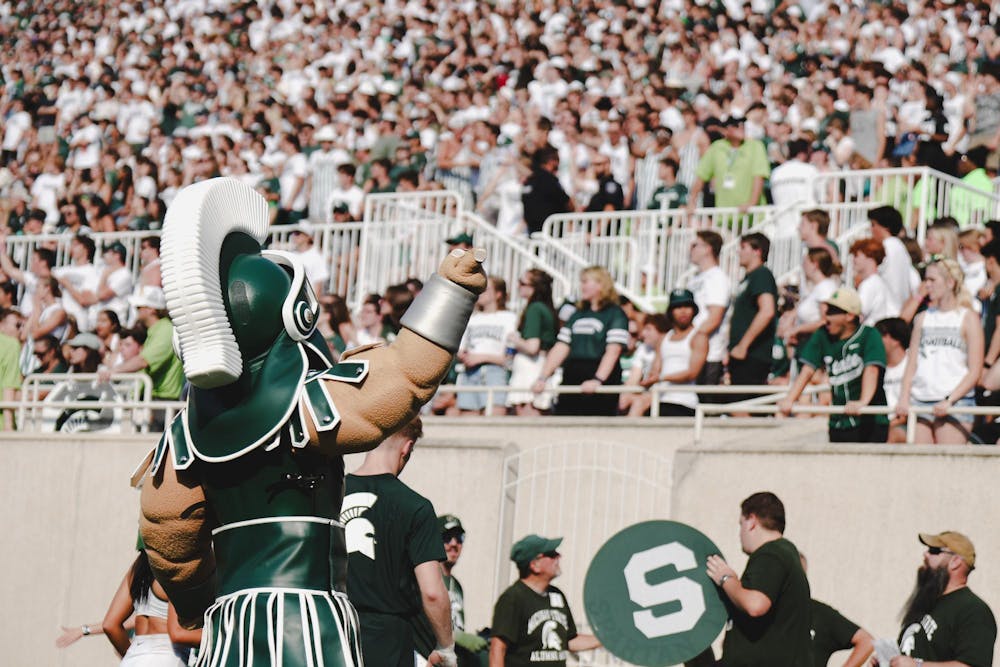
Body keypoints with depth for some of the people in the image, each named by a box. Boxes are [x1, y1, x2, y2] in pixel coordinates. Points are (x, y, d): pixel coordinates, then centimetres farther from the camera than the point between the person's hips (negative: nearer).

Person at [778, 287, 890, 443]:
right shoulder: (822, 336, 7)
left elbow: (871, 370, -20)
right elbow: (808, 370, 1)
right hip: (838, 423, 4)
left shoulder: (869, 335, -7)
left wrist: (863, 402, -37)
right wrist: (790, 399, -15)